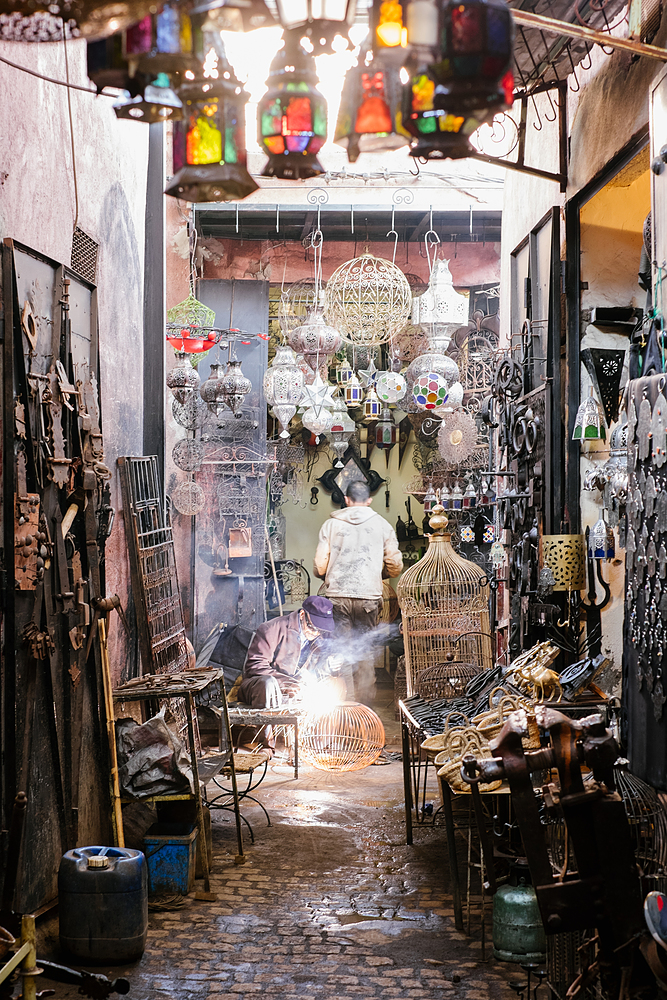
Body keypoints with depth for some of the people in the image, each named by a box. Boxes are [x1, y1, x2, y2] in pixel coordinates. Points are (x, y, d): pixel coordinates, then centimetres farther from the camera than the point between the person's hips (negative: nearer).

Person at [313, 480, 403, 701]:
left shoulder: (331, 524, 5)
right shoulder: (382, 525, 6)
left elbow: (319, 566, 1)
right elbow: (395, 565, 4)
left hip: (338, 595, 0)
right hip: (369, 596, 0)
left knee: (342, 649, 5)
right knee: (365, 649, 10)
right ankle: (364, 698, 9)